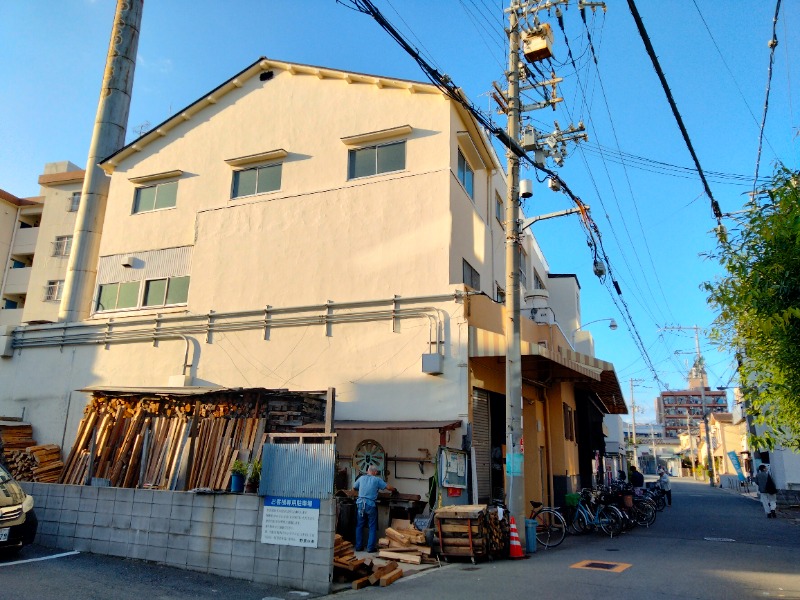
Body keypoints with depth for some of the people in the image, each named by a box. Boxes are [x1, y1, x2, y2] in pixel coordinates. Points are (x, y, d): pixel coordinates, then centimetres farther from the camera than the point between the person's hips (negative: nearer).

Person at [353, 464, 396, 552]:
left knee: (359, 526, 13)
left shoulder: (361, 478, 9)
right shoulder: (377, 480, 1)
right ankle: (371, 547, 7)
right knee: (372, 527, 8)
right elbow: (388, 487, 1)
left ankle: (359, 546, 17)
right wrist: (394, 490, 21)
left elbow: (354, 488, 22)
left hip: (360, 504, 3)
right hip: (371, 505, -3)